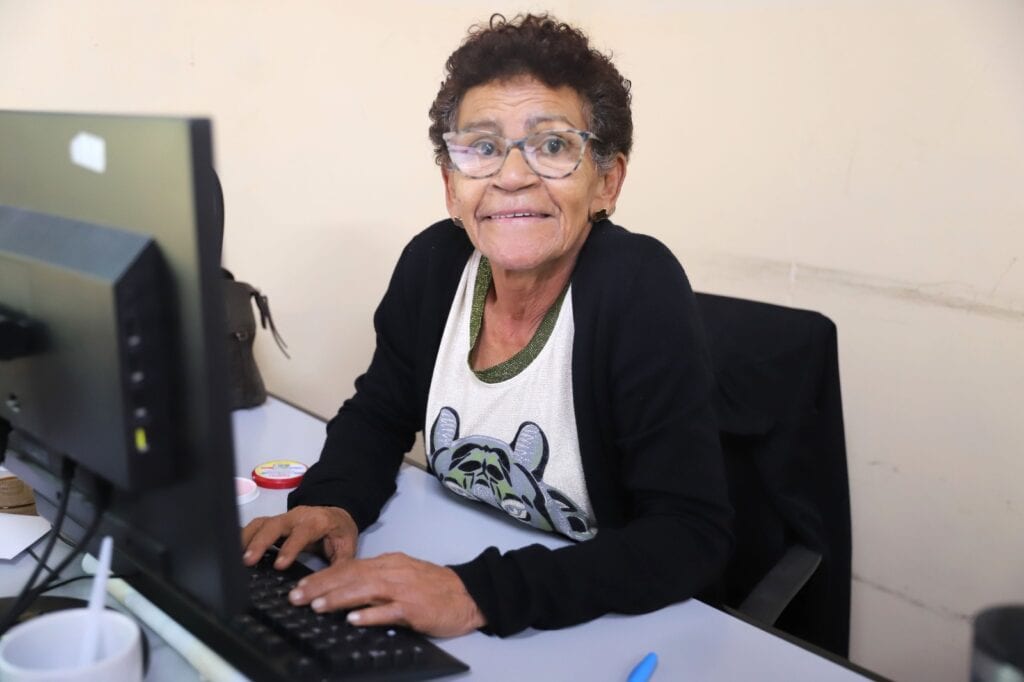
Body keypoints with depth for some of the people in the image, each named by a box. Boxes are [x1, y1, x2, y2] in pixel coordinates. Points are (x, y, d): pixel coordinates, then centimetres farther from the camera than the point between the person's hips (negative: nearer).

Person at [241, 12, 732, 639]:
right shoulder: (433, 262, -8)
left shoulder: (640, 289, -21)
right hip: (455, 563, 4)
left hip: (605, 630, -3)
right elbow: (378, 413, 6)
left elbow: (693, 535, -23)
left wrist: (482, 593, -33)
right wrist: (335, 503, -14)